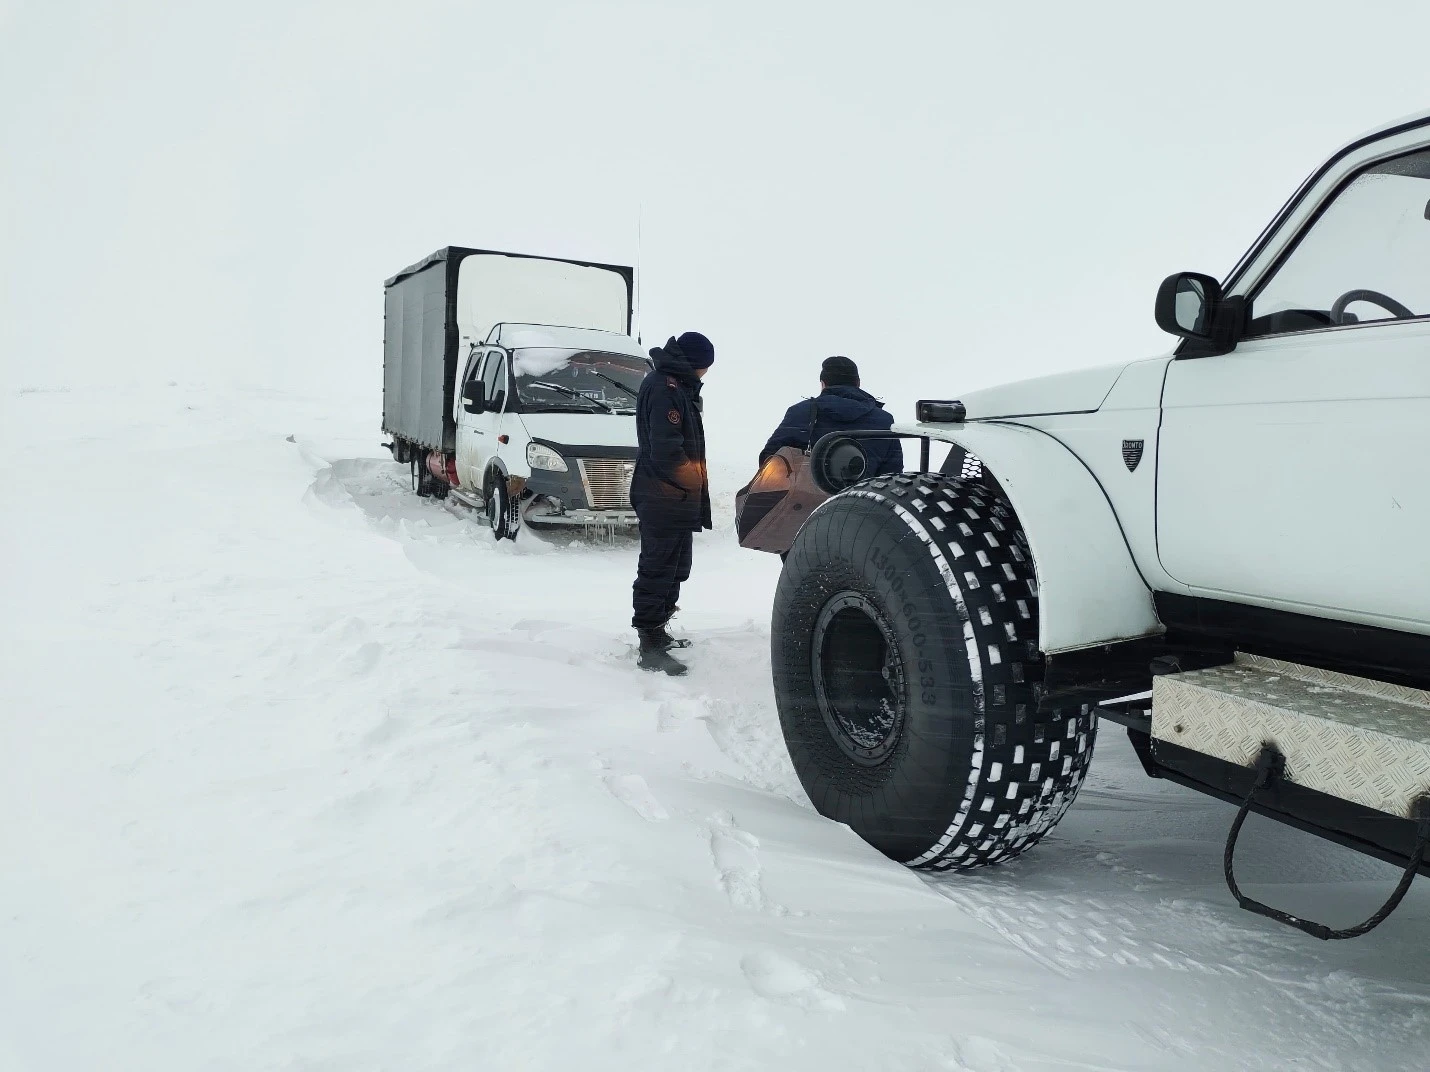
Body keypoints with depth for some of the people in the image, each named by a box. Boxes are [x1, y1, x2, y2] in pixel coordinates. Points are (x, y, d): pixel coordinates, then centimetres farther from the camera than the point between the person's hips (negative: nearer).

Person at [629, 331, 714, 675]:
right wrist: (696, 481, -12)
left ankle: (658, 631, 32)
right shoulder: (664, 387, -17)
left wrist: (696, 484, 10)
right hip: (665, 497, -11)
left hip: (674, 497, 11)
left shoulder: (675, 385, 17)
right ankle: (651, 648, -2)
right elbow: (666, 450, -25)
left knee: (673, 569, 20)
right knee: (657, 571, -7)